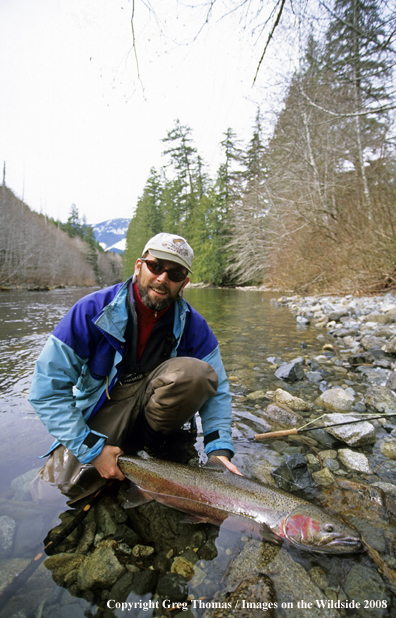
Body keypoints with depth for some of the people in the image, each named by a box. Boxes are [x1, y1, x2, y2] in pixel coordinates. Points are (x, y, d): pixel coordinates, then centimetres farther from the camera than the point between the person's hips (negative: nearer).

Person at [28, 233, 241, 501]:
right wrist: (91, 449, -20)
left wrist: (220, 448, -20)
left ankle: (151, 444, -4)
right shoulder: (93, 310, -17)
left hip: (154, 407, 1)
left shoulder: (192, 324, -10)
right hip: (101, 416, 0)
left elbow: (215, 389, -6)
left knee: (196, 372, -28)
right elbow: (48, 388, -16)